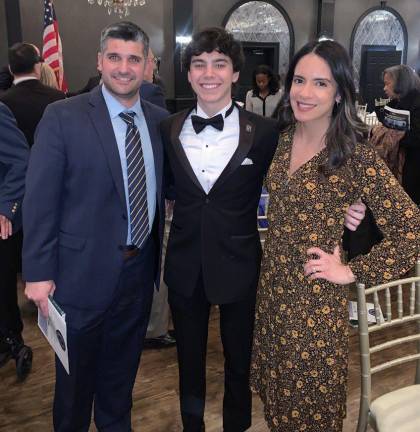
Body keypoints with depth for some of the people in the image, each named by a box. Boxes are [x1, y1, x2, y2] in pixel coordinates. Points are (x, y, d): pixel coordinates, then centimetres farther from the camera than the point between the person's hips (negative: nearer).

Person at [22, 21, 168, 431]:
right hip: (83, 270, -4)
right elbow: (40, 198, -12)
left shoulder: (159, 120, 3)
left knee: (122, 367, 23)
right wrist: (38, 273, -12)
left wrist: (161, 255, 3)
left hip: (140, 268, 4)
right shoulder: (63, 117, -11)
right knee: (76, 372, 16)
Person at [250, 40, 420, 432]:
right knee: (276, 383, 23)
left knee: (310, 395, 14)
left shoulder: (357, 156, -19)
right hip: (272, 282, 6)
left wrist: (352, 271, -15)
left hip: (316, 295, -5)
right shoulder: (283, 136, 0)